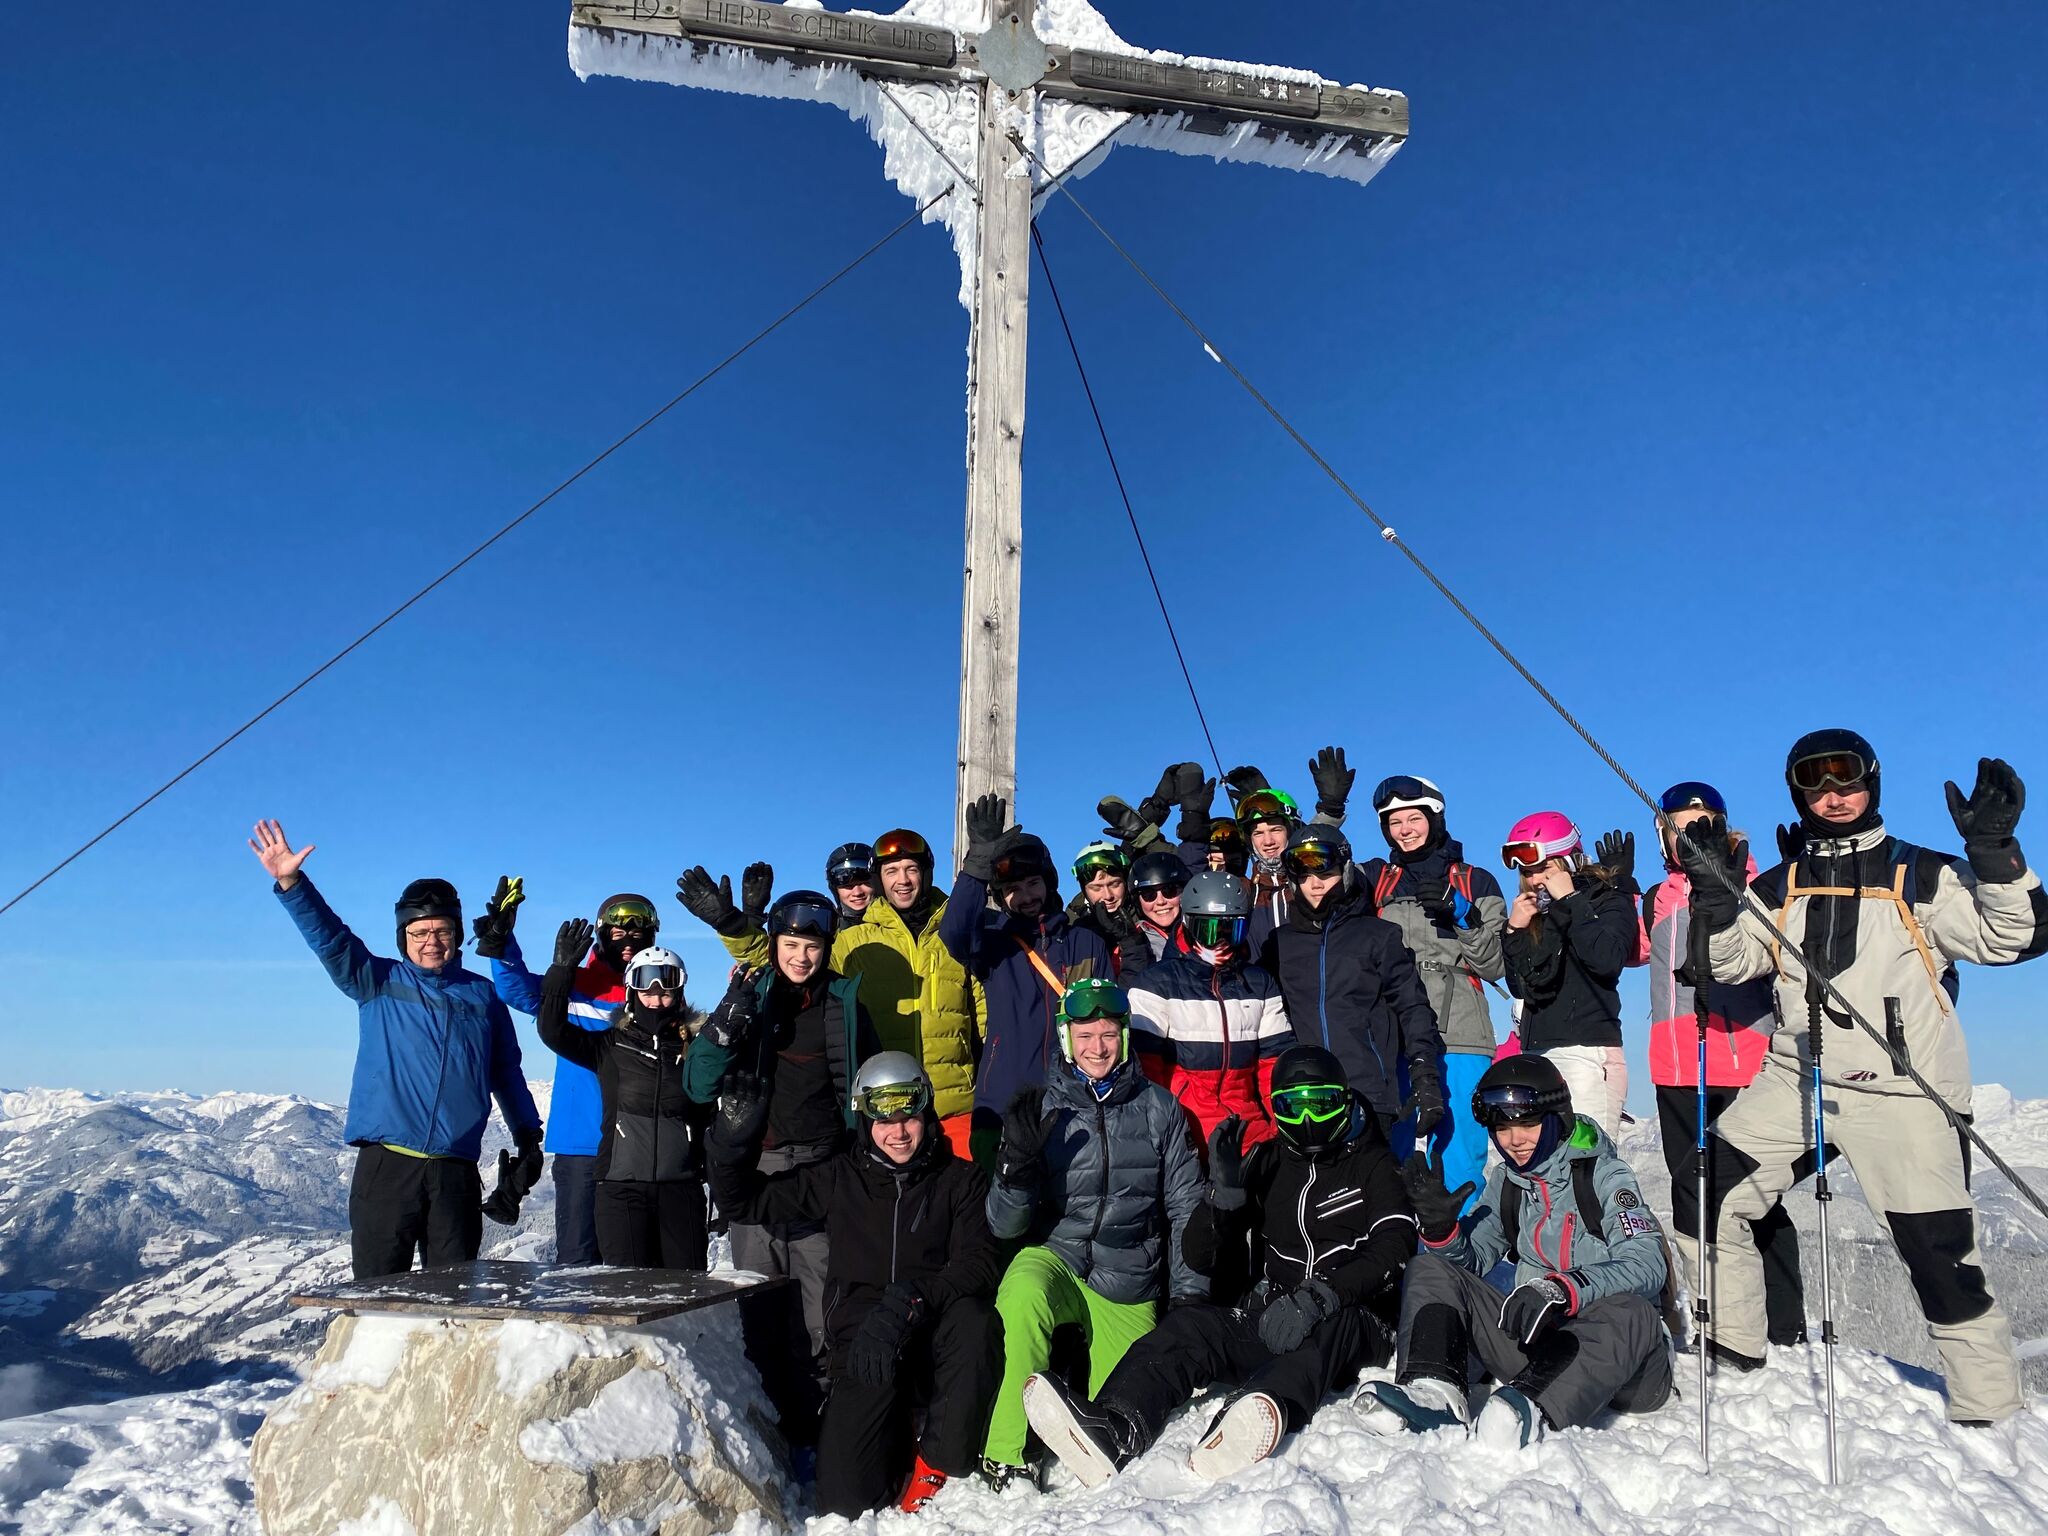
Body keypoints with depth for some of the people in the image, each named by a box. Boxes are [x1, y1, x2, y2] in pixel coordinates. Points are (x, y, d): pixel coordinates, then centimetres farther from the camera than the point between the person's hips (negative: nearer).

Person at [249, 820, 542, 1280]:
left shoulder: (483, 995, 12)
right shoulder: (377, 982, 7)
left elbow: (507, 1073, 17)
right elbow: (328, 937, -7)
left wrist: (528, 1138, 15)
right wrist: (290, 883, -21)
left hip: (456, 1172, 1)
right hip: (386, 1166, -1)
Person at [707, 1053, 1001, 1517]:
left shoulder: (960, 1179, 5)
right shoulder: (839, 1179, 10)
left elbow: (978, 1264, -9)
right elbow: (744, 1201, 15)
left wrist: (908, 1301, -25)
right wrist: (733, 1140, -5)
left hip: (936, 1345, 0)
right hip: (866, 1349, 1)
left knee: (972, 1317, -35)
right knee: (845, 1500, -19)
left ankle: (940, 1459, -13)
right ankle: (896, 1439, 15)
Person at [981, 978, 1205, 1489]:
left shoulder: (1157, 1107, 0)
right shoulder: (1043, 1109, -4)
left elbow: (1186, 1206, 7)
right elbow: (1005, 1226, -6)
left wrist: (1188, 1293, 2)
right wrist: (1018, 1159, -24)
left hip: (1129, 1283, 2)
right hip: (1053, 1259, -1)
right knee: (1024, 1298, -34)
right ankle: (1007, 1457, -20)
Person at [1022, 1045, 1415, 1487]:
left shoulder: (1373, 1165, 9)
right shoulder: (1265, 1164, 18)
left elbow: (1393, 1248, -10)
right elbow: (1200, 1257, 13)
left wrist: (1316, 1299, -26)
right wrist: (1225, 1192, -8)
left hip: (1354, 1322, -3)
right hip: (1271, 1317, 3)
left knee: (1325, 1332, -37)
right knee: (1187, 1325, -24)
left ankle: (1262, 1413, -67)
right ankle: (1112, 1430, -49)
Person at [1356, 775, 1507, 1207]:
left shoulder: (1476, 883, 12)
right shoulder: (1374, 879, 15)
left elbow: (1496, 965, 7)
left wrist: (1461, 914, -8)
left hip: (1460, 1041, -1)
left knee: (1460, 1165, -4)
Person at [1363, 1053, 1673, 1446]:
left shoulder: (1603, 1175, -6)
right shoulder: (1505, 1182, 10)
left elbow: (1646, 1265, -21)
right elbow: (1470, 1260, 9)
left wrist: (1561, 1289, -37)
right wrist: (1439, 1226, -14)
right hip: (1535, 1342, 5)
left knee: (1632, 1316, -37)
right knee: (1429, 1270, -7)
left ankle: (1534, 1409, -55)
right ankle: (1437, 1390, -31)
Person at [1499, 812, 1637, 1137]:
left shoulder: (1609, 900, 4)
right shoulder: (1533, 910, 19)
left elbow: (1608, 961, -16)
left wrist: (1570, 901, -10)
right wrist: (1513, 931, 5)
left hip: (1587, 1052, -6)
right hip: (1535, 1053, 6)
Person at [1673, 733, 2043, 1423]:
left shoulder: (1926, 877, 1)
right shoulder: (1778, 887, 12)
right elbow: (1733, 961, 4)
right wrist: (1714, 894, -12)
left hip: (1902, 1091, -3)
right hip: (1793, 1081, 4)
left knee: (1942, 1257, -1)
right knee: (1707, 1196, -1)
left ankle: (1989, 1412, 17)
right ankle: (1731, 1345, 16)